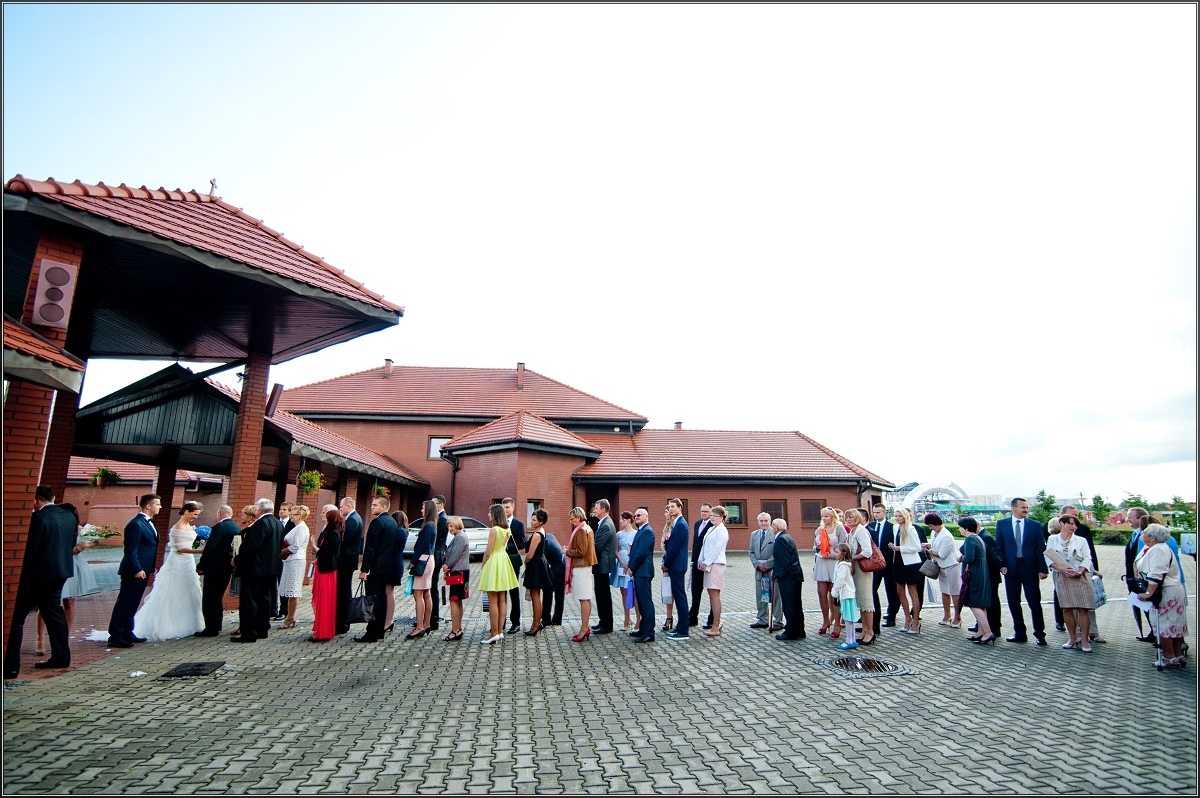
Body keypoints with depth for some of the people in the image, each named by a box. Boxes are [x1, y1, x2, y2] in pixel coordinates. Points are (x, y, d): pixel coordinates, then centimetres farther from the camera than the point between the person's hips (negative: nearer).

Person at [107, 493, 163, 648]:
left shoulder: (148, 522, 13)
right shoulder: (136, 524, -17)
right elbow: (130, 550, -20)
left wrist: (150, 568, 18)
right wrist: (137, 569, -22)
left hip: (143, 570, 10)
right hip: (134, 571, -10)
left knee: (132, 603, 15)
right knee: (124, 602, -3)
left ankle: (127, 633, 22)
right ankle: (115, 636, 3)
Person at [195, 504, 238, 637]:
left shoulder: (219, 527, -16)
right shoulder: (237, 528, 7)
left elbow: (210, 549, -19)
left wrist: (200, 566, -8)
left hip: (214, 568, -8)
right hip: (227, 568, 8)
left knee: (209, 599, 1)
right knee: (217, 598, 17)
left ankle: (210, 629, 3)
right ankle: (216, 627, 22)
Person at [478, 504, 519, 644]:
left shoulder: (494, 530, -16)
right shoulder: (507, 530, 8)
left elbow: (488, 552, -14)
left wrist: (482, 569, -3)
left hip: (493, 563, -8)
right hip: (504, 561, 8)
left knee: (493, 602, -3)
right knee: (501, 601, 11)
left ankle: (494, 634, 0)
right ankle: (500, 631, 16)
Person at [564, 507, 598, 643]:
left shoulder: (581, 530, -15)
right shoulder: (587, 528, 14)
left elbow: (580, 552, -19)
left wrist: (567, 551, -6)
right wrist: (570, 549, 10)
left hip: (581, 568, -10)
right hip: (585, 566, 10)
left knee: (584, 599, -6)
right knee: (586, 599, 12)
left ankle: (584, 629, -3)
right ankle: (585, 627, 17)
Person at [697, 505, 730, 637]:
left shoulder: (722, 530, -9)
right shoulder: (711, 529, 17)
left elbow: (717, 549, -15)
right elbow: (704, 546, 17)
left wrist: (707, 563, -14)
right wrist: (701, 560, 7)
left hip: (716, 564, -9)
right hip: (708, 564, 9)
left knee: (714, 594, -6)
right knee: (711, 594, 10)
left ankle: (716, 626, -1)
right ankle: (716, 623, 18)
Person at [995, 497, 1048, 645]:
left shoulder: (1035, 525, 3)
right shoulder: (1002, 524, 4)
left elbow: (1041, 548, 0)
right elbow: (999, 547, 4)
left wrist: (1042, 569, -6)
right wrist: (1002, 565, -6)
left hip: (1029, 568, -1)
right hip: (1010, 568, 1)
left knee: (1034, 602, 1)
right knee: (1013, 603, 7)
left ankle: (1039, 634, 13)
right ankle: (1020, 633, 18)